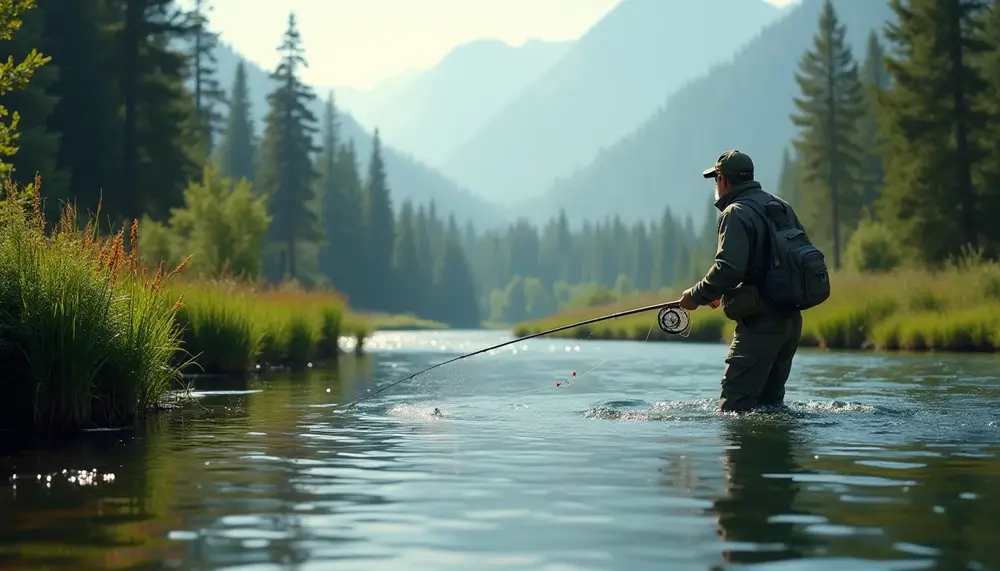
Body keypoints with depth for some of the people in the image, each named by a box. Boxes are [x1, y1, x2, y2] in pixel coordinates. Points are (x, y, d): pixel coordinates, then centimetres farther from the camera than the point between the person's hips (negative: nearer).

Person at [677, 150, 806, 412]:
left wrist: (697, 296, -8)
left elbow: (728, 269, -23)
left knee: (734, 405, -10)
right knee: (770, 402, 16)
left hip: (760, 324, -9)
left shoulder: (736, 213, -11)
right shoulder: (782, 207, 16)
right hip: (791, 320, 9)